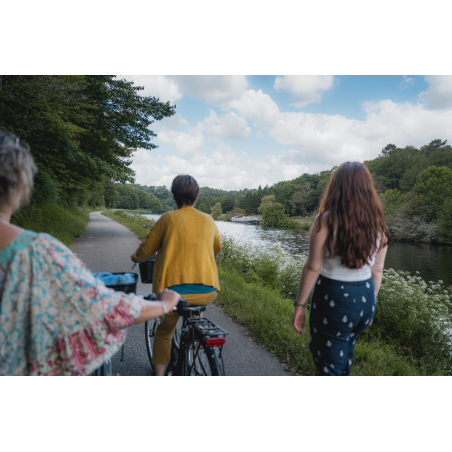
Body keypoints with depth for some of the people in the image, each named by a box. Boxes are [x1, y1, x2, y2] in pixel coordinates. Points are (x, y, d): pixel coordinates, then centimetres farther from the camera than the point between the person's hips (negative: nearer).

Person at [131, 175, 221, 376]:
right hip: (208, 292, 3)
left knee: (164, 332, 24)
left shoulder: (168, 218, 0)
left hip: (174, 291, -3)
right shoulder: (208, 220, 9)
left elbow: (146, 251, 6)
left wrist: (135, 257, 28)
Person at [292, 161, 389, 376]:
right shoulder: (377, 224, 2)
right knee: (345, 353, 28)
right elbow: (376, 271, 8)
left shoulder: (326, 220, -15)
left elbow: (313, 268, -16)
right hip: (365, 298, 6)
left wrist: (299, 305, -7)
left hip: (333, 298, -6)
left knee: (330, 367, 10)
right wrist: (370, 302, 20)